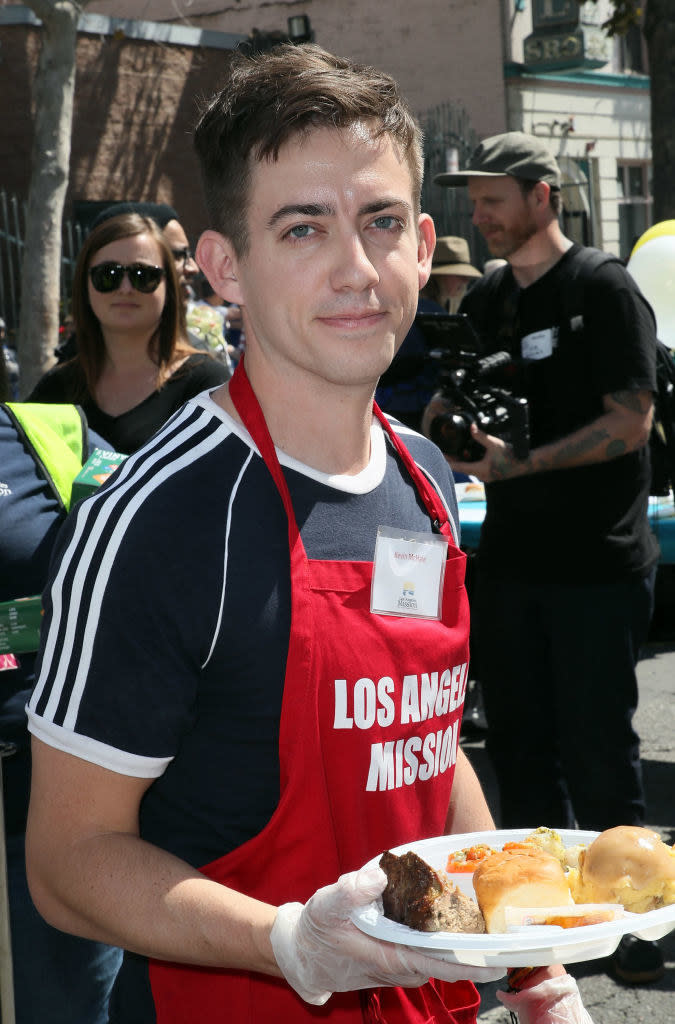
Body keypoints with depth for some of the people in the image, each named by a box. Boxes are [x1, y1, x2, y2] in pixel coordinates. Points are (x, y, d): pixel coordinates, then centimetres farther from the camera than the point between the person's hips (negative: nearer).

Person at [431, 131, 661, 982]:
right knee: (518, 744, 13)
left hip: (597, 566, -7)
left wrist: (518, 462, -22)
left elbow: (629, 423, -15)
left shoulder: (604, 290, -8)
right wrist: (443, 422, -3)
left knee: (597, 753, 0)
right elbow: (449, 403, 20)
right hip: (509, 559, 7)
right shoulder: (485, 298, 12)